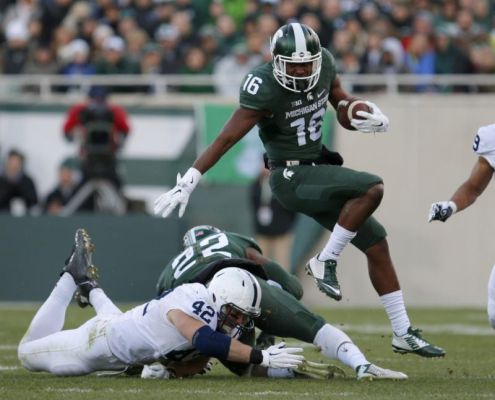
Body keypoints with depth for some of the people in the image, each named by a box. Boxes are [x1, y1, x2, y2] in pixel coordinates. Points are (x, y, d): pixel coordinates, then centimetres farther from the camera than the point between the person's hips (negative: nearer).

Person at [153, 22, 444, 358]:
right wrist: (188, 182, -21)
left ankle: (403, 333, 15)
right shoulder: (265, 88, -22)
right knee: (372, 188, -27)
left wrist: (371, 116, -2)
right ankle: (326, 262, -13)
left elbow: (341, 100, 18)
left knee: (377, 245, 7)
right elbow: (227, 138, -19)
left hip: (319, 173, 7)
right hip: (292, 177, -7)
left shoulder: (324, 63, -2)